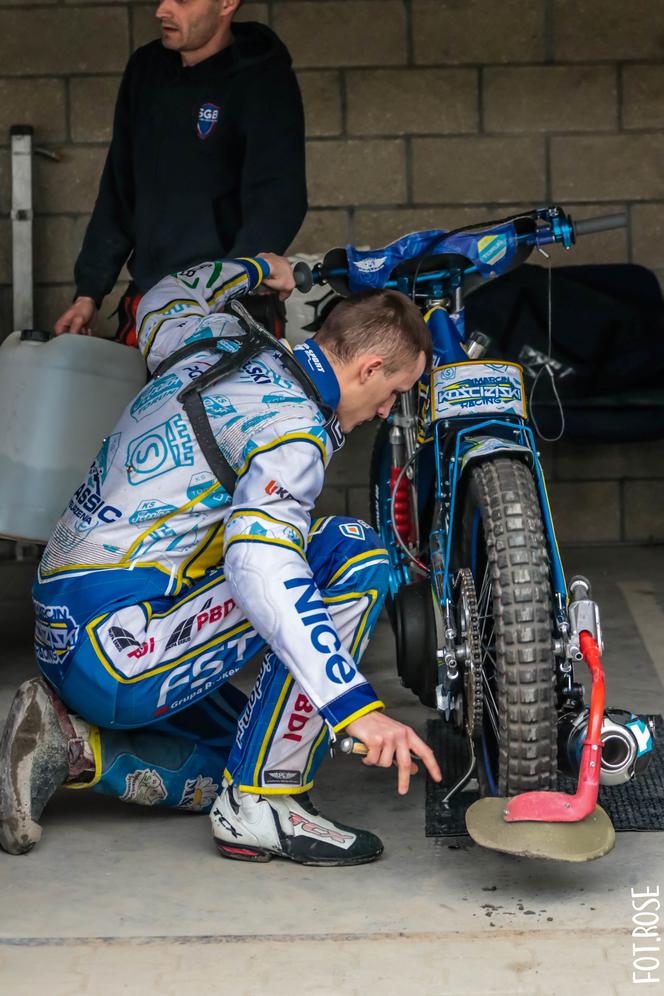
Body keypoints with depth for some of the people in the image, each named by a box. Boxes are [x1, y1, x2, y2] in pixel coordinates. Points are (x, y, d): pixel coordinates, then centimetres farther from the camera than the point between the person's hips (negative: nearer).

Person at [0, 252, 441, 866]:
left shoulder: (220, 343, 13)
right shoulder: (293, 426, -13)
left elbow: (162, 303, 38)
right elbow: (259, 564, -31)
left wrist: (252, 270, 55)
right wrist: (359, 709, -37)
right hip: (118, 639, -10)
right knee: (355, 552, -15)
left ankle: (69, 742, 7)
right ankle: (259, 805, -11)